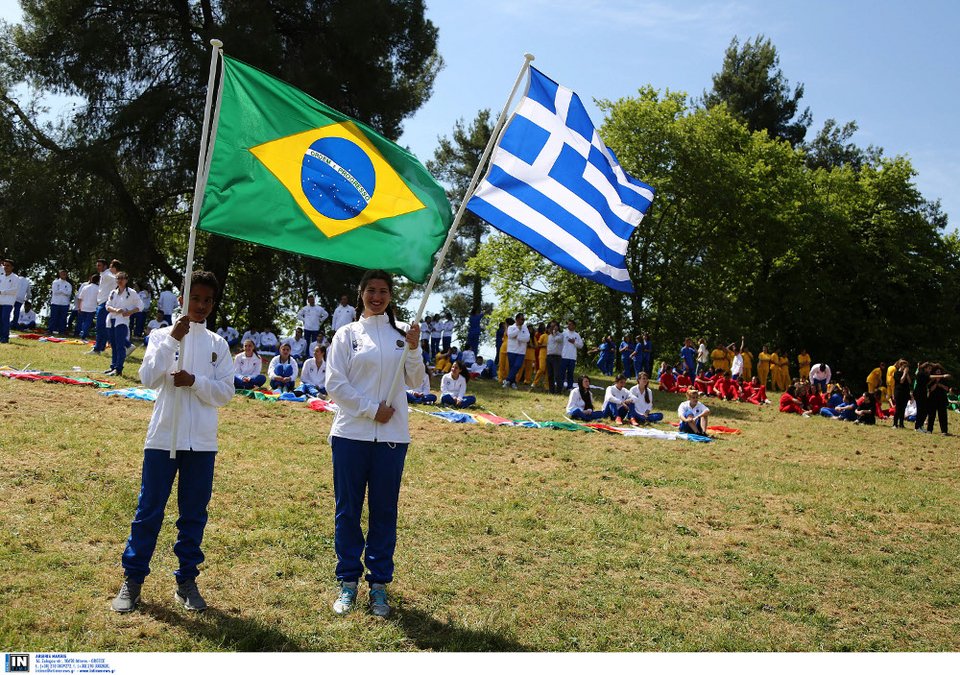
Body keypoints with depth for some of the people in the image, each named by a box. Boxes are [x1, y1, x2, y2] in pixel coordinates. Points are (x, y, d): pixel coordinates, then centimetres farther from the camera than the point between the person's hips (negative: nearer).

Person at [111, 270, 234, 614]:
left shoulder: (218, 344, 7)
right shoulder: (163, 335, 2)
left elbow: (225, 393, 1)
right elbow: (149, 379, -12)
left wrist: (194, 381, -15)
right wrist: (172, 340, -20)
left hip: (202, 442, 2)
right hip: (163, 437, -2)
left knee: (194, 513, 9)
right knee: (149, 510, 4)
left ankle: (187, 580, 20)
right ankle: (132, 579, 17)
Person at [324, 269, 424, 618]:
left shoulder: (401, 332, 7)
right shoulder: (347, 334, 3)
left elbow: (415, 382, 7)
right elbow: (335, 384, -2)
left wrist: (413, 349, -9)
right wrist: (372, 409, -9)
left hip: (392, 435, 1)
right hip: (352, 433, -1)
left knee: (384, 511, 7)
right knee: (348, 510, 5)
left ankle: (379, 583, 18)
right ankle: (348, 581, 18)